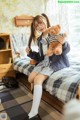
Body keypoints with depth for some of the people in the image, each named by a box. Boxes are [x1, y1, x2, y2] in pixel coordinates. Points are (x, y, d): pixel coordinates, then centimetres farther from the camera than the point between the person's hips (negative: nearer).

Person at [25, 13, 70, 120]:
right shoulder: (39, 39, 14)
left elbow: (67, 49, -12)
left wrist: (63, 43, -34)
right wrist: (30, 53, 1)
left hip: (55, 62, -7)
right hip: (44, 61, 7)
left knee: (38, 79, -25)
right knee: (31, 79, -10)